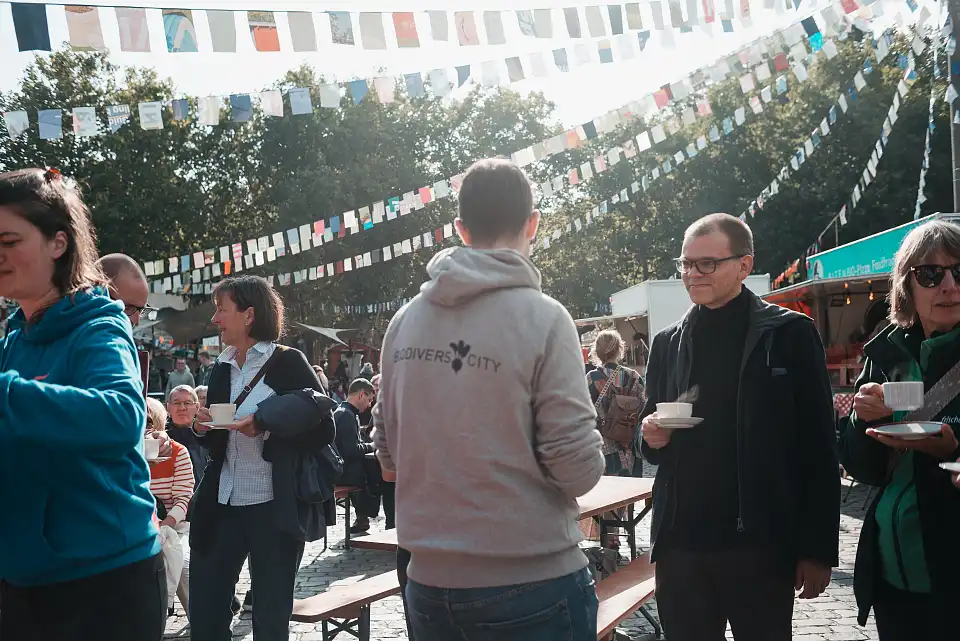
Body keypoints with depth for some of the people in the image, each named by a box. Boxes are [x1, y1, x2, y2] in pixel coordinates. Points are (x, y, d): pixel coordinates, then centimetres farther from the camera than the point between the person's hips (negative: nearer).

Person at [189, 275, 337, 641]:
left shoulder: (288, 362, -5)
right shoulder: (222, 369, 13)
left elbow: (322, 423, -11)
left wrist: (264, 422, -20)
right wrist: (204, 428, -1)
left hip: (275, 507, -6)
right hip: (223, 503, 6)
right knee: (204, 611, 8)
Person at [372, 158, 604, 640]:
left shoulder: (404, 321, 0)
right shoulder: (542, 317, -14)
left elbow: (389, 454, 8)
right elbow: (578, 470, -16)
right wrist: (590, 447, 5)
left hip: (430, 582, 5)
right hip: (531, 581, -4)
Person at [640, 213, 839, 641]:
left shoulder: (789, 334, -2)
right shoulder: (667, 343, 11)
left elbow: (818, 449, -3)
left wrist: (818, 549, -6)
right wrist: (653, 437, -6)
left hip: (759, 545, -4)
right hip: (680, 543, 4)